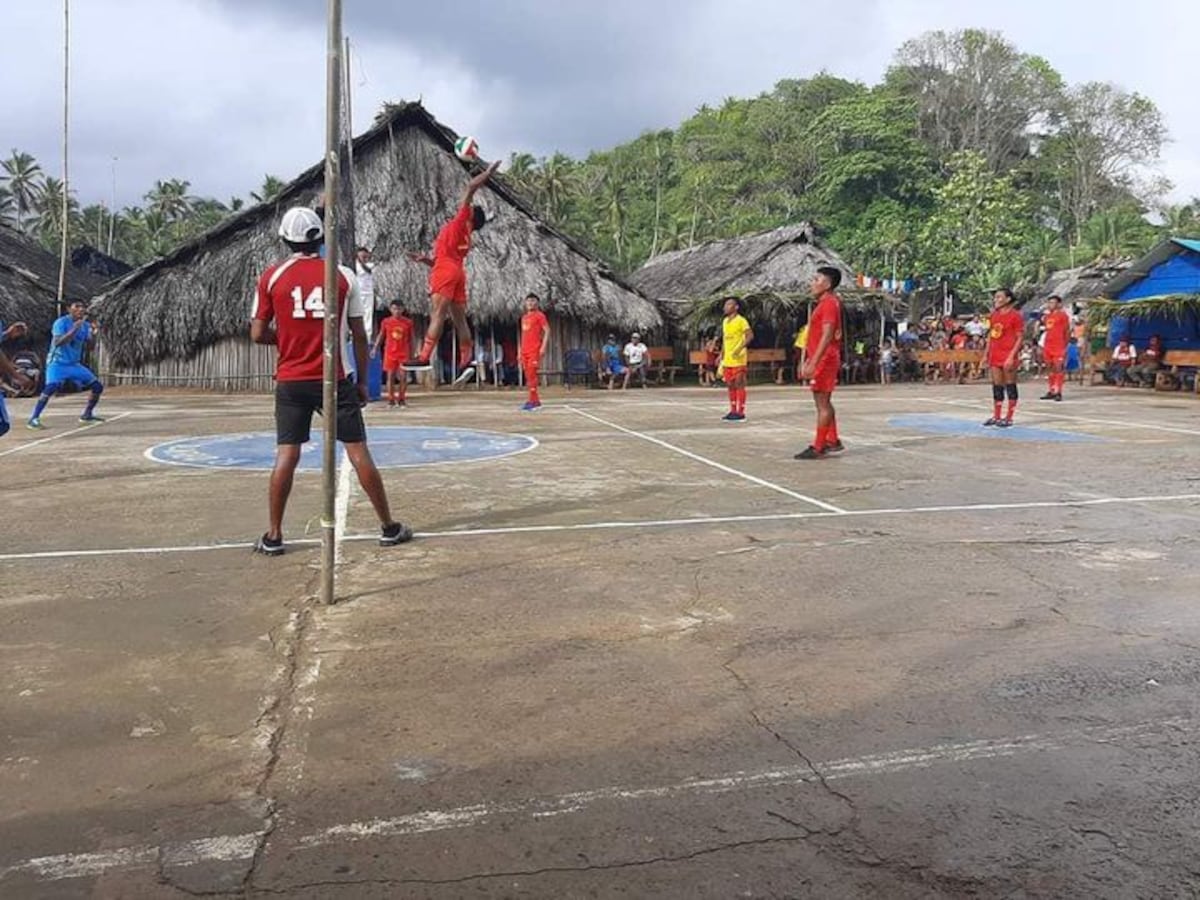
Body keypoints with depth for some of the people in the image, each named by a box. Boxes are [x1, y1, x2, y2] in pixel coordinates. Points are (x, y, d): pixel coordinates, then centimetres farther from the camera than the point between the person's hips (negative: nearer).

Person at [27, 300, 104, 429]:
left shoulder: (85, 325, 4)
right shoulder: (61, 322, -14)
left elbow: (87, 348, 5)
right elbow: (58, 343, -27)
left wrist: (92, 335, -14)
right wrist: (75, 329, -34)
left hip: (75, 364, 7)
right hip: (57, 362, -6)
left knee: (98, 387, 2)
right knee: (51, 387, -29)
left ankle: (87, 415, 19)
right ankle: (34, 418, -23)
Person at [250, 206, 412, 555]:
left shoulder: (272, 276, -1)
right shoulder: (343, 275, -1)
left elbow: (258, 334, 1)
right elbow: (359, 334, 1)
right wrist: (363, 380, 9)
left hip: (291, 381, 1)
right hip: (335, 380, -1)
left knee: (287, 454, 6)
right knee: (358, 451, 4)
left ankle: (273, 536, 10)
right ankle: (389, 527, 11)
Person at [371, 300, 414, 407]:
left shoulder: (408, 322, 0)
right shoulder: (386, 322, 1)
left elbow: (410, 338, 8)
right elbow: (381, 336, 11)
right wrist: (375, 348, 6)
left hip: (404, 353, 0)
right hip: (390, 353, 0)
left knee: (403, 377, -2)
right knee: (390, 376, 1)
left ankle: (401, 398, 9)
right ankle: (391, 399, 8)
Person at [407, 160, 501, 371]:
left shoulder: (462, 220, 7)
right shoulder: (465, 237, 27)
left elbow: (470, 187, 1)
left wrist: (487, 173, 8)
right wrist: (424, 258, 17)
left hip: (446, 270, -9)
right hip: (457, 271, 9)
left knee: (437, 314, -15)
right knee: (459, 318, 7)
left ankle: (424, 356, -20)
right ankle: (467, 358, 7)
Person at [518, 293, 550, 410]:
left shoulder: (539, 315, -3)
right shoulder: (524, 317, 19)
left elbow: (547, 331, -9)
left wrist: (543, 347, -18)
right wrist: (520, 351, 19)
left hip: (535, 350, -8)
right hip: (525, 351, 8)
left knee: (531, 374, -13)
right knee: (528, 375, 5)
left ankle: (532, 401, -12)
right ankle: (535, 400, 10)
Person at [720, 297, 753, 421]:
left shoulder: (741, 320, -10)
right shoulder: (725, 321, 15)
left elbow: (750, 335, -17)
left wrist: (740, 348, -26)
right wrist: (722, 354, 18)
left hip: (738, 359, -8)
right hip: (727, 359, 8)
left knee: (739, 384, -6)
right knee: (730, 385, 10)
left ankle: (740, 412, -4)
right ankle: (733, 410, 18)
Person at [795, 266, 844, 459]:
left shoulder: (829, 303, -15)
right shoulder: (824, 303, 16)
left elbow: (827, 336, -23)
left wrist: (813, 363, -28)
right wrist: (808, 361, 23)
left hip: (824, 361, -10)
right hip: (822, 361, 10)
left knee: (822, 404, -6)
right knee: (824, 403, 16)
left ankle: (818, 448, -3)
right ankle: (833, 441, 24)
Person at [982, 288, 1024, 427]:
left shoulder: (1015, 315, -9)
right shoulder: (994, 315, 11)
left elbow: (1020, 338, -11)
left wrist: (1012, 356, -18)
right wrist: (986, 353, 12)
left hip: (1008, 355, -7)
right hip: (995, 355, 7)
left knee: (1010, 385, 0)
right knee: (997, 386, 9)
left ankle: (1008, 418, 6)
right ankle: (996, 416, 15)